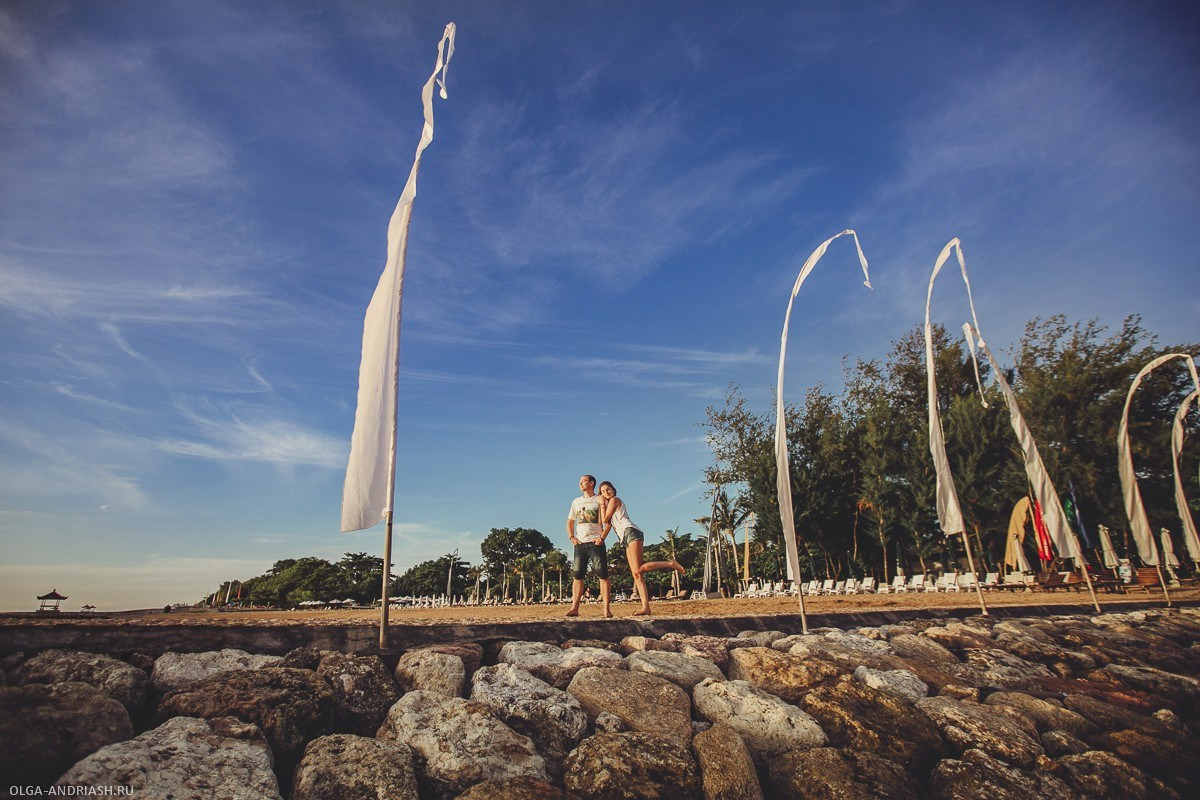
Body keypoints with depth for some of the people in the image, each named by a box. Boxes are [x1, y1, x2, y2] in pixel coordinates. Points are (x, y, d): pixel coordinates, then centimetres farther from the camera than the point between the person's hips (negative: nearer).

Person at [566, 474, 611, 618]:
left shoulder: (600, 500, 5)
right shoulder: (576, 501, 18)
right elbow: (570, 521, 22)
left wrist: (602, 537, -11)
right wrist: (571, 537, 7)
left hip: (596, 542, -4)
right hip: (580, 543, 4)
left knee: (603, 575, -8)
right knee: (577, 575, 0)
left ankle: (607, 608, -8)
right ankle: (574, 608, 0)